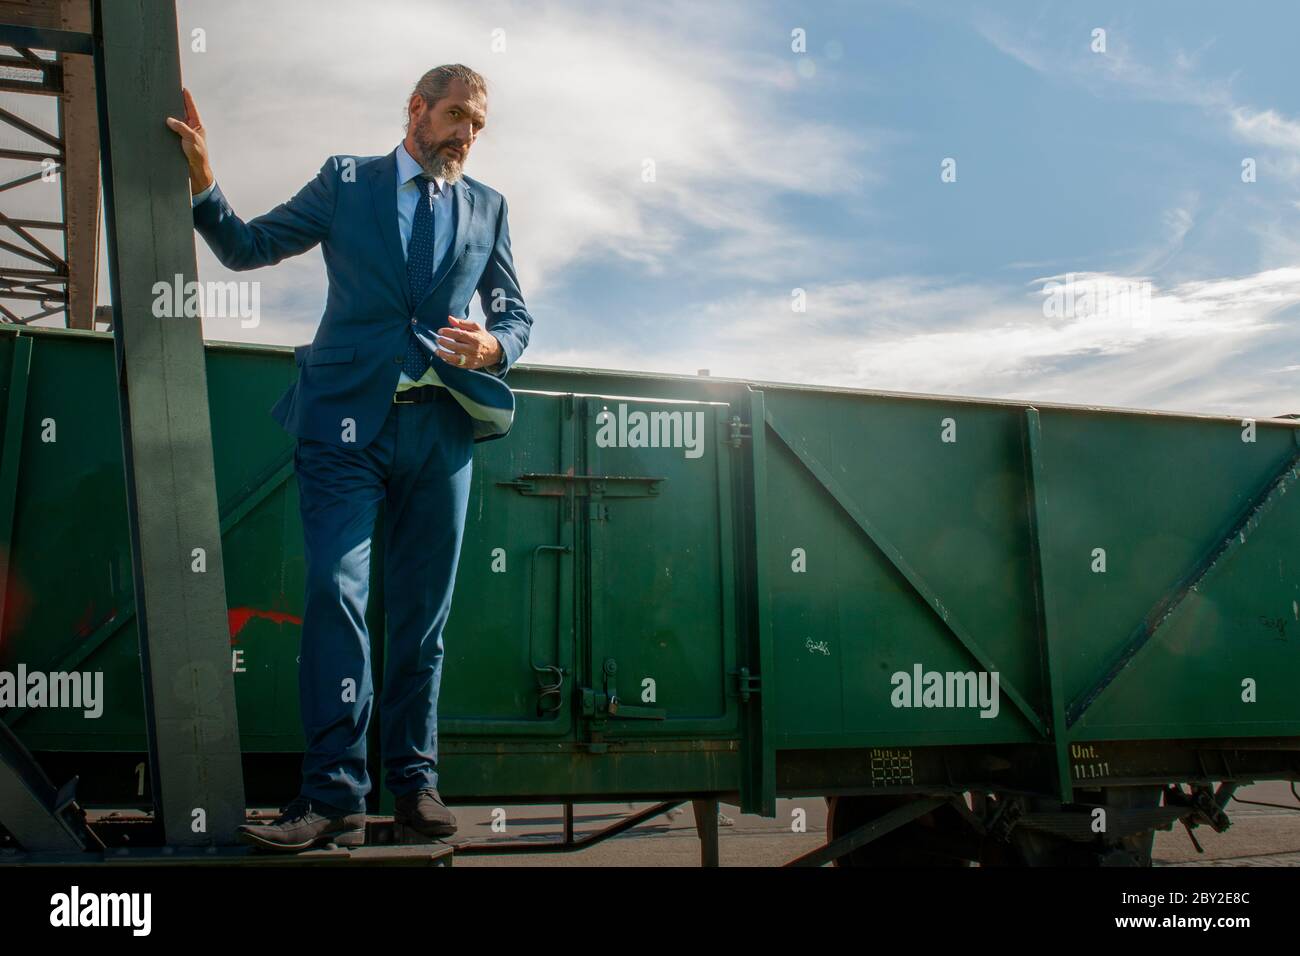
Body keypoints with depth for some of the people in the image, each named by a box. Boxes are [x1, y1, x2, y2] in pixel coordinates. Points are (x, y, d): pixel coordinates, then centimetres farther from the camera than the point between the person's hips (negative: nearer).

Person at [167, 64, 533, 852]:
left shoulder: (488, 207, 16)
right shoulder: (346, 181, 11)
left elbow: (517, 313, 17)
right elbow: (248, 248, 11)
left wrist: (494, 346, -5)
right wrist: (205, 185, -5)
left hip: (441, 427, 2)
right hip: (349, 421, -2)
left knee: (422, 612, 7)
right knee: (337, 593, -13)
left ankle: (414, 780, 16)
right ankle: (334, 795, -9)